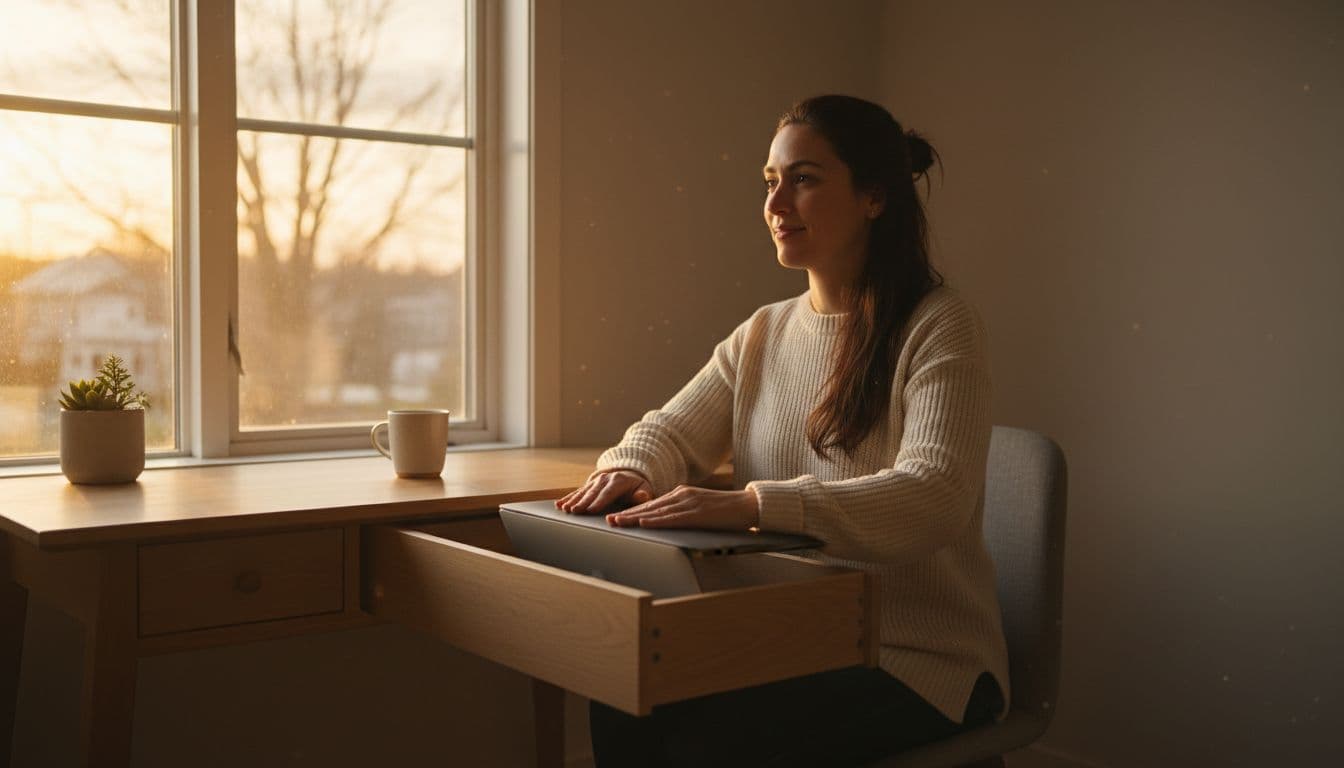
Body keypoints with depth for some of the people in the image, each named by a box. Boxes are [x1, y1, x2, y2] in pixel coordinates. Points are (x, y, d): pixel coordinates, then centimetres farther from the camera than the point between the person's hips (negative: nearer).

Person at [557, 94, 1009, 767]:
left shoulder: (938, 328, -10)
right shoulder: (763, 334, 11)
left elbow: (933, 497, -24)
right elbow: (671, 431, 11)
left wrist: (750, 505, -37)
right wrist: (630, 471, -16)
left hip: (919, 657, -5)